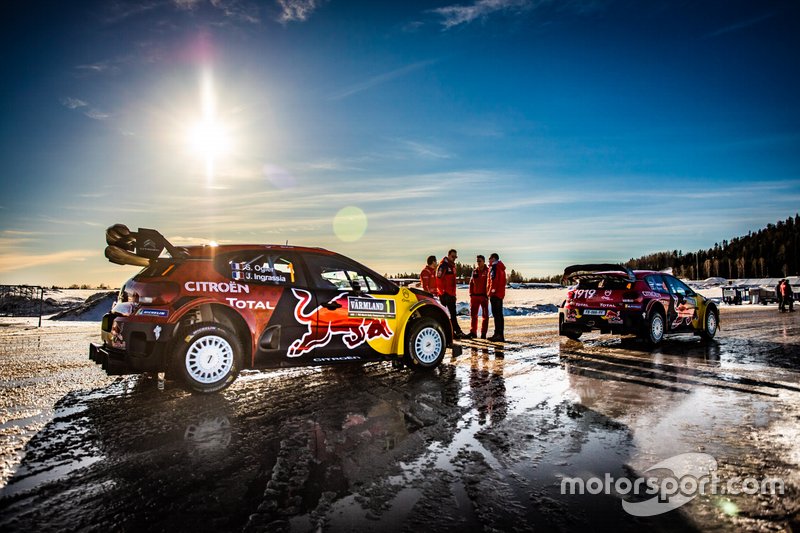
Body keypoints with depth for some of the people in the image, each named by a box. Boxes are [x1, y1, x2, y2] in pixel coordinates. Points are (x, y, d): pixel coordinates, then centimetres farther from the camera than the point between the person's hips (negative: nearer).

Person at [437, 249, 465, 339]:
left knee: (453, 313, 13)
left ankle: (457, 331, 18)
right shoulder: (443, 265, -11)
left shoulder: (452, 266, 18)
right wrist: (442, 292, -17)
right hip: (445, 294, -9)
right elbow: (438, 279, -19)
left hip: (451, 294, 9)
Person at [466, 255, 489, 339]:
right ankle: (473, 332, 13)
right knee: (473, 314, 6)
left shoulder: (487, 271, -3)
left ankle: (483, 333, 10)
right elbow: (471, 283, 14)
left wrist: (487, 294, -13)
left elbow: (489, 283, -7)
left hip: (484, 296, -4)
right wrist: (471, 293, 6)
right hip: (475, 295, 5)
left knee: (485, 315, 3)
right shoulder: (474, 271, 11)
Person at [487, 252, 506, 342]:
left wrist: (493, 289, -19)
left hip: (495, 293, -9)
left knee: (496, 314, -10)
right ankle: (500, 335, 14)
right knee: (499, 314, 11)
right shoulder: (501, 268, 22)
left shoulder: (494, 266, -6)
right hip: (500, 293, 9)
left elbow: (493, 278, -19)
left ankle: (498, 334, -13)